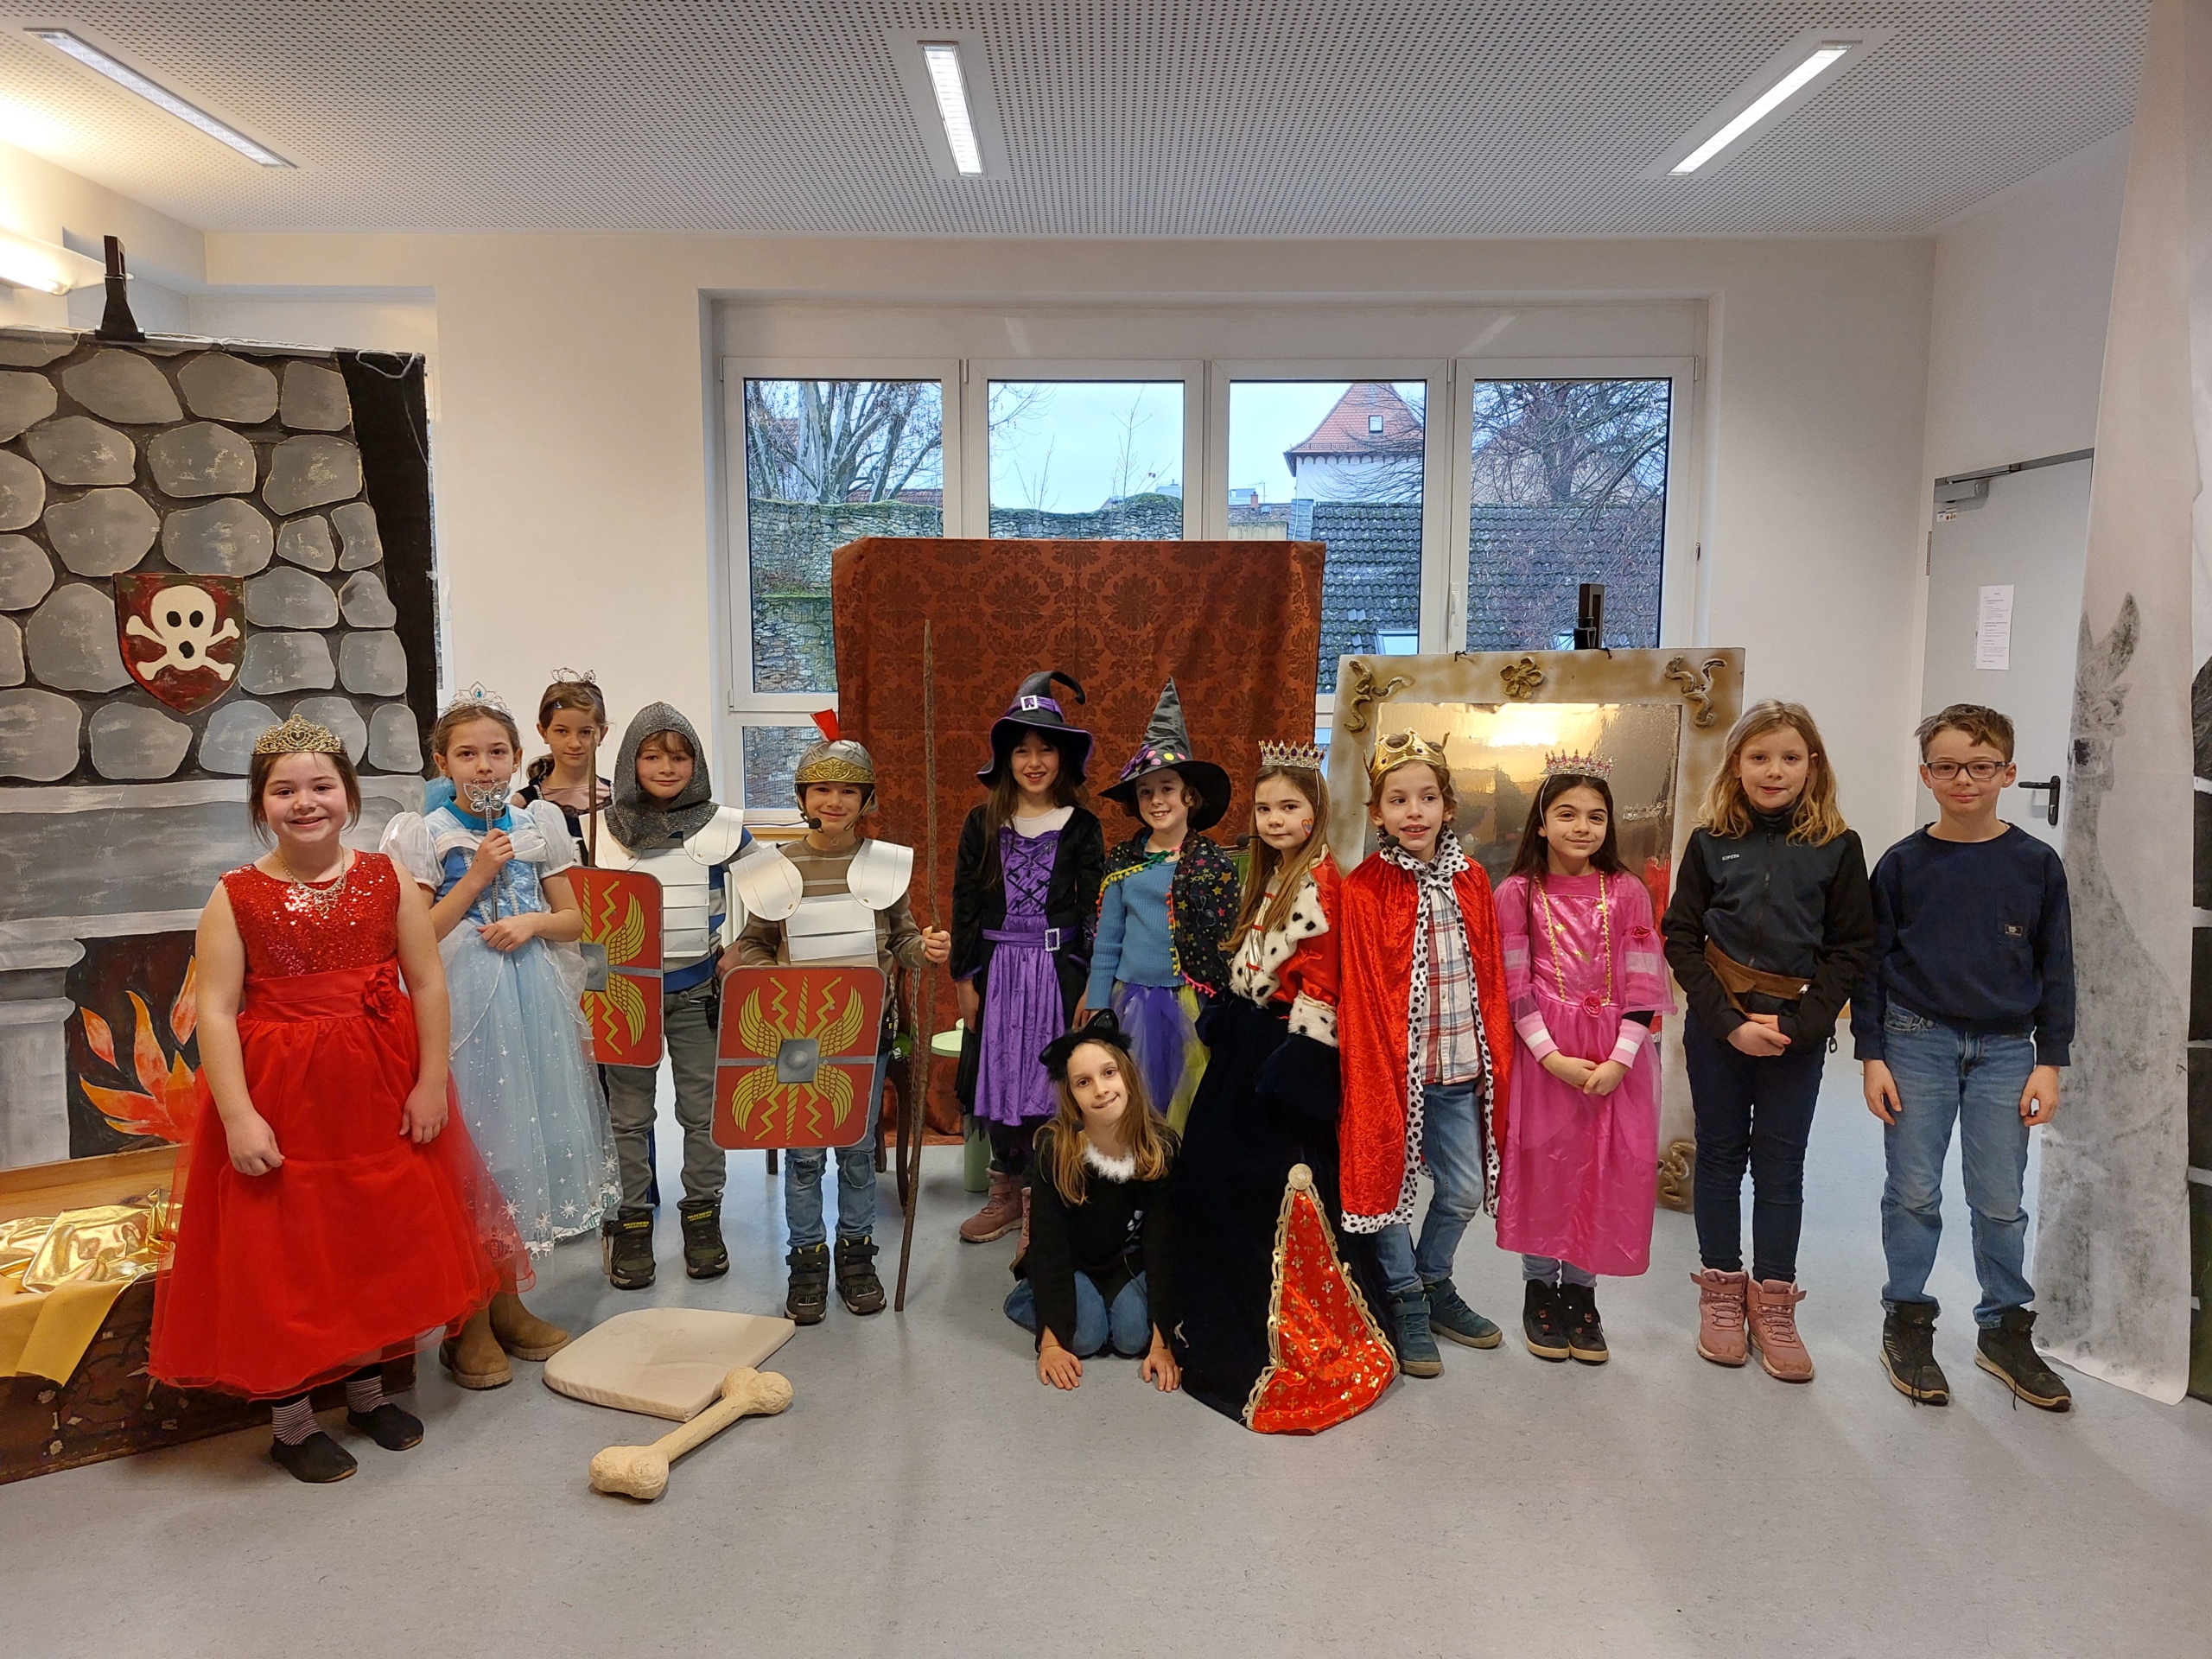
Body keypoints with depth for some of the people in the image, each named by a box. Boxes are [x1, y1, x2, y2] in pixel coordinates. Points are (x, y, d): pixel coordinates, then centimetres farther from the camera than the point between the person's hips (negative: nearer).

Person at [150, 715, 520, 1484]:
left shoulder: (387, 881, -1)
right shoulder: (236, 896, -6)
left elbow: (428, 984, -1)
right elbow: (215, 1010, -10)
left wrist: (431, 1083, -6)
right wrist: (237, 1116, -17)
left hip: (379, 1093, 3)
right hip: (279, 1097, -2)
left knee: (383, 1244, 14)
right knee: (279, 1255, 6)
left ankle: (368, 1390, 35)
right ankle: (291, 1421, 24)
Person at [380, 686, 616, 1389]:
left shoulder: (537, 825, 7)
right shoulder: (422, 835, -3)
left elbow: (574, 918, 11)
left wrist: (533, 922, -9)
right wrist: (477, 875, -14)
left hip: (534, 1009, 4)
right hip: (461, 1008, -4)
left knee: (526, 1144, 11)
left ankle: (507, 1303, 27)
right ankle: (470, 1324, 14)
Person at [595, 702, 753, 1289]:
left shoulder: (724, 827, 1)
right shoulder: (606, 830, 3)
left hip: (698, 991, 0)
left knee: (703, 1108, 6)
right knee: (629, 1113, 6)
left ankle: (703, 1213, 20)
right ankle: (632, 1220, 17)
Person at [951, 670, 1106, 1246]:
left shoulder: (1081, 826, 1)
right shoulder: (982, 822, 4)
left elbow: (1094, 908, 0)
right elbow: (964, 903, 5)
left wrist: (1091, 984, -5)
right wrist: (964, 977, 1)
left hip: (1057, 968, -2)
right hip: (996, 968, 2)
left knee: (1049, 1080, -2)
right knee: (997, 1075, 6)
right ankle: (1007, 1193, 22)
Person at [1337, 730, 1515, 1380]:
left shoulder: (1472, 881, 4)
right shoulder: (1364, 891, -9)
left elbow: (1491, 978, 8)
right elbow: (1360, 995, -9)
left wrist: (1497, 1057, 5)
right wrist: (1375, 1067, -12)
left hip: (1459, 1067, 5)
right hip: (1392, 1064, -4)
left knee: (1465, 1190, 13)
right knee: (1390, 1181, 5)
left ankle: (1434, 1284, 36)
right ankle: (1406, 1303, 25)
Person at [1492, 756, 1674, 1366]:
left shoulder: (1627, 892, 2)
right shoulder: (1517, 894, -2)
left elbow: (1642, 988, -2)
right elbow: (1515, 988, -5)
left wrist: (1620, 1059, -12)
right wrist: (1554, 1057, -14)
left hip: (1616, 1057, 2)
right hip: (1544, 1052, -1)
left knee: (1607, 1170, 5)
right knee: (1544, 1164, 4)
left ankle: (1580, 1287, 21)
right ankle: (1539, 1287, 21)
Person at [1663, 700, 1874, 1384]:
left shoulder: (1837, 847, -1)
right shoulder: (1710, 842, -1)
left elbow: (1851, 947, -2)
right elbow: (1680, 938, -3)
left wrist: (1798, 1025, -13)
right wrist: (1729, 1021, -13)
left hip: (1798, 1032, 0)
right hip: (1717, 1027, 0)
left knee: (1781, 1165, 7)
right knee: (1720, 1155, 10)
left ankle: (1773, 1302, 19)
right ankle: (1721, 1291, 23)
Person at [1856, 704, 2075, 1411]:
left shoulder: (2036, 863, 1)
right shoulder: (1903, 863, -2)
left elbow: (2055, 969, 5)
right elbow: (1871, 963, 1)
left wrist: (2049, 1062, 1)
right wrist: (1872, 1056, -3)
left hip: (2005, 1049, 1)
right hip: (1917, 1042, -1)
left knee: (2001, 1200, 7)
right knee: (1913, 1193, 4)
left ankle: (2005, 1330, 23)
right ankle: (1907, 1323, 18)